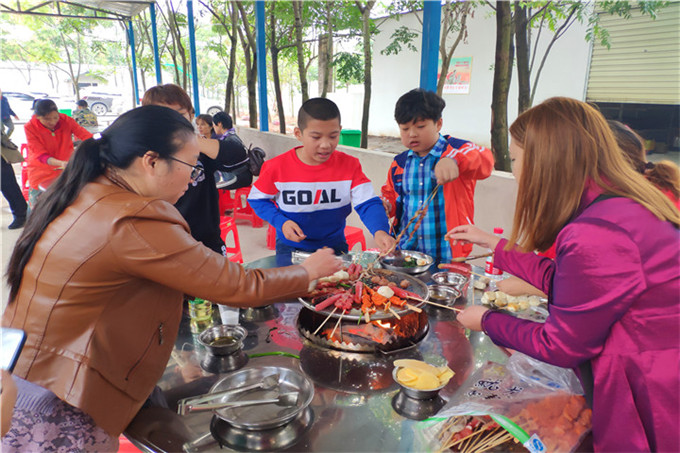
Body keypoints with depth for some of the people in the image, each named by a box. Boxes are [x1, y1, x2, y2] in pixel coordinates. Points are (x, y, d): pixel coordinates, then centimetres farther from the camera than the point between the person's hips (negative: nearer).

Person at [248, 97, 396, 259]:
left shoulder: (350, 166, -11)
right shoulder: (277, 167, -13)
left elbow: (368, 204, -17)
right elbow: (257, 199, 0)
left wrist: (380, 231, -38)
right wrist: (281, 222, -17)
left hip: (334, 245, 1)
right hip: (290, 247, 0)